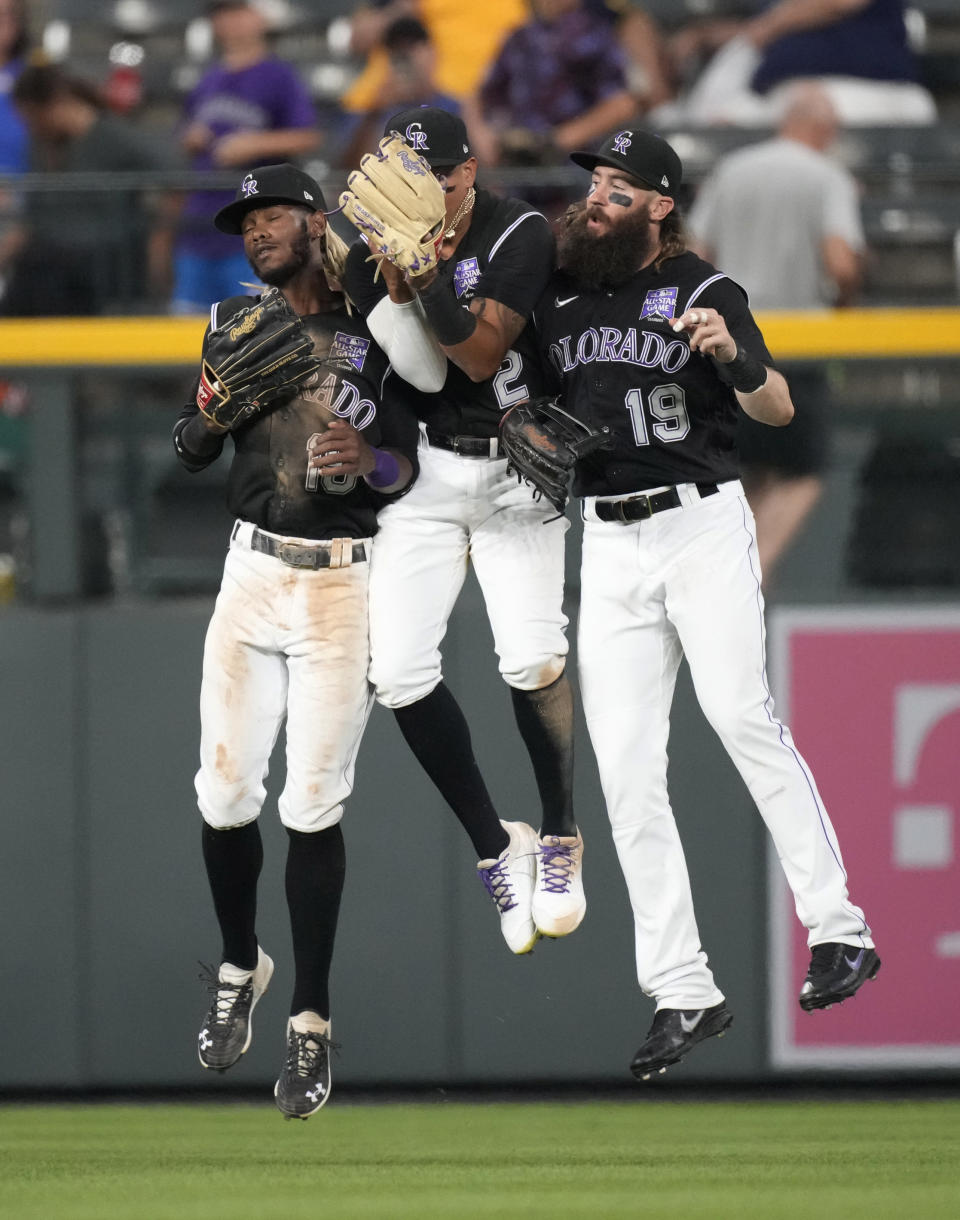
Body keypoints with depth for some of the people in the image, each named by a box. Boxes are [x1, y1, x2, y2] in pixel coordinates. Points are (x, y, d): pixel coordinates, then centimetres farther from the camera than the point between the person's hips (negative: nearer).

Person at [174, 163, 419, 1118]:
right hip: (252, 573, 3)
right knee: (226, 794, -1)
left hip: (343, 584, -3)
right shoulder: (235, 325, 11)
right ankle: (238, 967, 23)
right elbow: (190, 450, 9)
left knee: (313, 804, -7)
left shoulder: (376, 333, 2)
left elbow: (411, 466, 1)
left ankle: (310, 1022, -2)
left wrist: (371, 460, -21)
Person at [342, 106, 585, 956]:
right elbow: (422, 374, -10)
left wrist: (429, 272, -30)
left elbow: (480, 356, -19)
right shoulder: (372, 257, -1)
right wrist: (399, 282, -24)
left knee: (532, 660, -20)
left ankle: (561, 838, 3)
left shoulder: (520, 235, -11)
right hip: (426, 473, 3)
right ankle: (497, 848, 6)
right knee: (399, 672, -10)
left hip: (516, 470, -3)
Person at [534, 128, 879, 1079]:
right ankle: (682, 993, 1)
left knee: (739, 711, -23)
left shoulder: (701, 290, -2)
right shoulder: (558, 296, 13)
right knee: (624, 765, -2)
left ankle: (838, 930, -20)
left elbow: (779, 409, -10)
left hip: (702, 526, -5)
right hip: (608, 544, 5)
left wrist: (732, 357, -30)